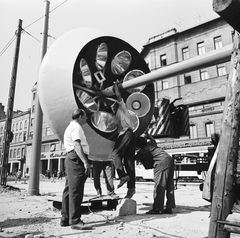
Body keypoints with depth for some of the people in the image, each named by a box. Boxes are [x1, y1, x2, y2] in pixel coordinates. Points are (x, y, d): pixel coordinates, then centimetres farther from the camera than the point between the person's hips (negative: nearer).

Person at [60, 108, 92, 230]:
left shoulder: (70, 127, 25)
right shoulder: (76, 126, -8)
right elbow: (77, 145, -20)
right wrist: (85, 162, -26)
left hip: (71, 158, 11)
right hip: (76, 158, -11)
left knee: (69, 190, 12)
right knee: (76, 191, -9)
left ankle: (65, 219, 20)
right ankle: (75, 221, -6)